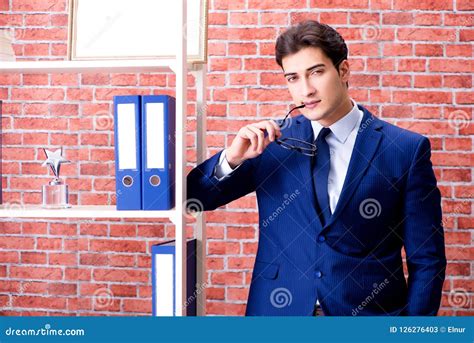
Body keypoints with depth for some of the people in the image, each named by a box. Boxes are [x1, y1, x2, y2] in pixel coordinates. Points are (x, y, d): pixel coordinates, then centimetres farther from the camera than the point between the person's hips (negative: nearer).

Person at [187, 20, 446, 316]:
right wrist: (232, 157, -17)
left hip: (368, 312, -1)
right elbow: (196, 198, 2)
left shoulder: (407, 149, -8)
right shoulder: (273, 140, -2)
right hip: (278, 308, 2)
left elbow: (427, 260, -4)